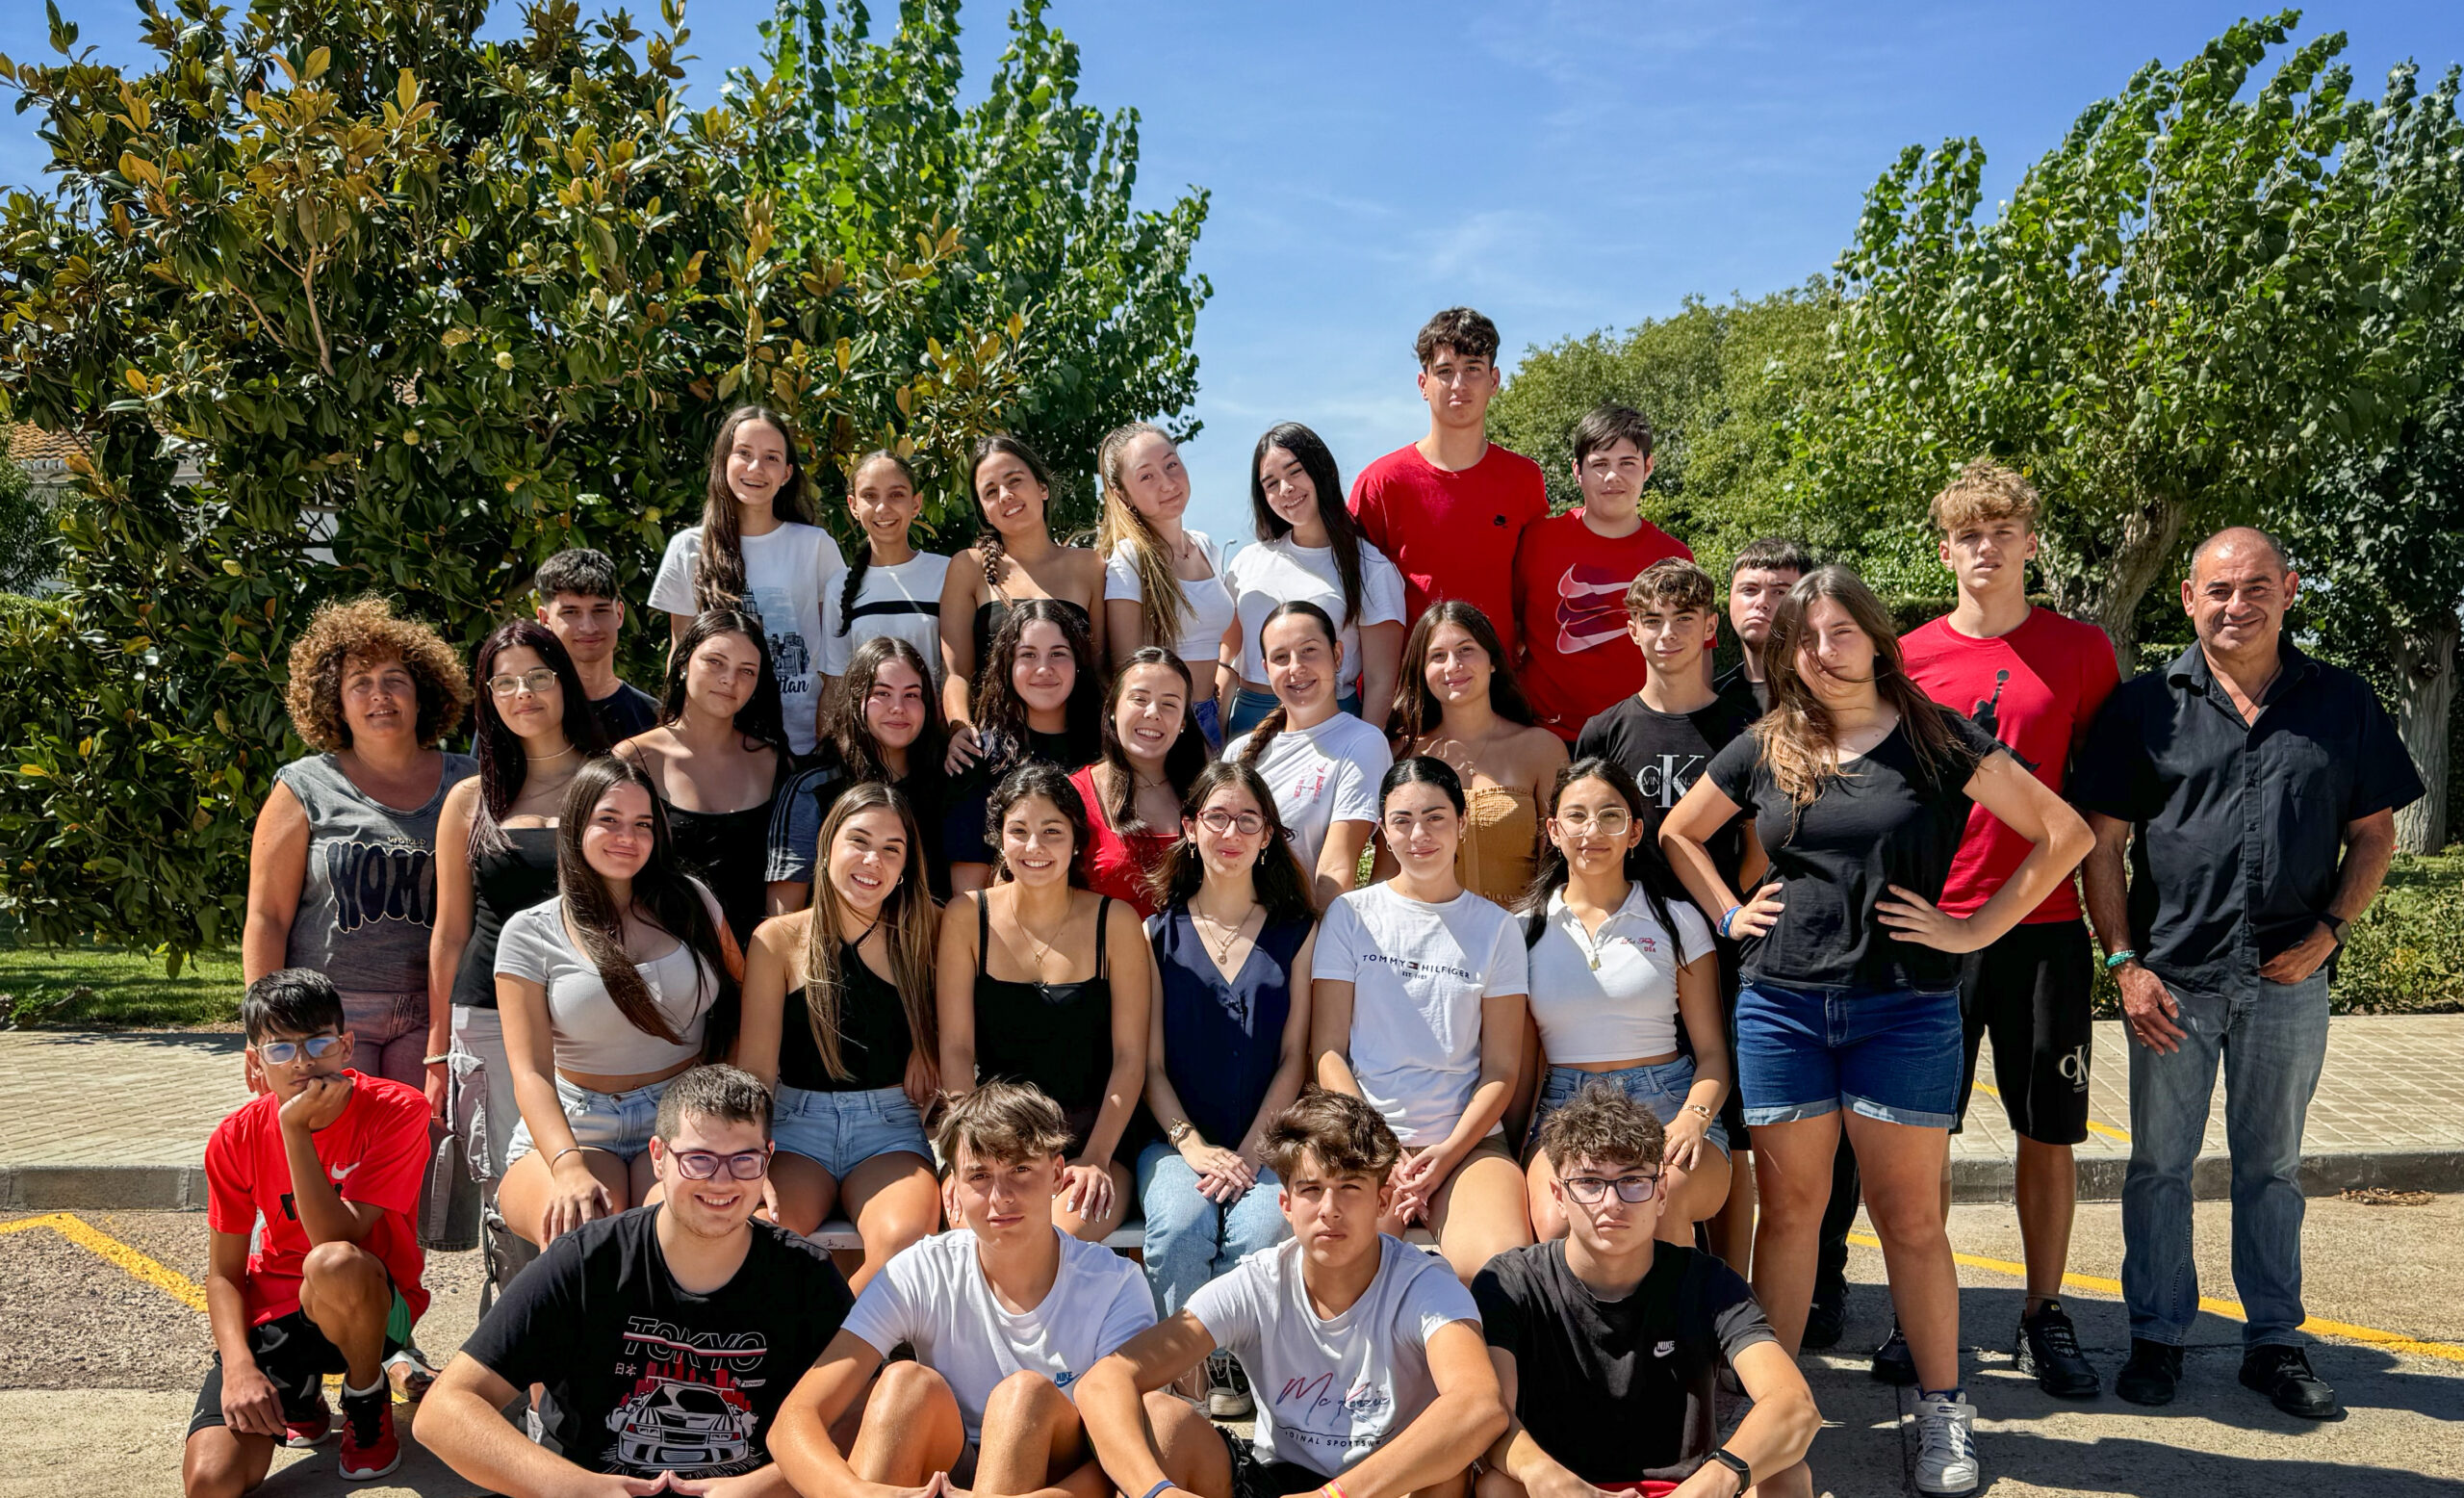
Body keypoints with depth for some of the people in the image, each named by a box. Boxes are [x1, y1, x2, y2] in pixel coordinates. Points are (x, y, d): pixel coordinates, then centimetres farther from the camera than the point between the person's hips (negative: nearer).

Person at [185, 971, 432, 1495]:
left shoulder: (397, 1111, -17)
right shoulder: (237, 1137, -6)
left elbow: (336, 1240, -25)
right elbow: (224, 1273, -2)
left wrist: (296, 1130, -30)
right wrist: (238, 1366, -18)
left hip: (374, 1307, -3)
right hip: (273, 1310, 3)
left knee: (334, 1265, -39)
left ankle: (368, 1399, -7)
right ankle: (301, 1397, 17)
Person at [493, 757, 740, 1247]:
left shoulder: (691, 902, 11)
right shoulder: (529, 934, 3)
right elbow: (530, 1071, -6)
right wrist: (569, 1167, -25)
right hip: (573, 1128, -1)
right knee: (577, 1230, -36)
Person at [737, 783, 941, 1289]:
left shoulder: (920, 938, 5)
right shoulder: (780, 940, 1)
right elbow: (755, 1068, -3)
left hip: (890, 1128, 1)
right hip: (796, 1123, -1)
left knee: (906, 1238, -31)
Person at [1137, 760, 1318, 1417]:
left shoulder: (1297, 933, 10)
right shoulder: (1158, 934, 10)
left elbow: (1294, 1057, 5)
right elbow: (1150, 1063, 6)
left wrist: (1251, 1150, -8)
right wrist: (1194, 1146, -10)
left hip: (1266, 1142, 0)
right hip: (1176, 1138, 0)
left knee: (1262, 1230, -30)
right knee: (1181, 1225, -30)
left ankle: (1237, 1368, -6)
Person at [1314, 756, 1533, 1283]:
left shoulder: (1495, 928, 10)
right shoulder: (1350, 916, 9)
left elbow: (1501, 1068, 7)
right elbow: (1328, 1050, 4)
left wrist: (1449, 1151, -9)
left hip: (1467, 1139, 1)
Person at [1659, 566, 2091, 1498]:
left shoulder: (1939, 741, -1)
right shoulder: (1764, 750, 6)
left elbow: (2063, 833, -2)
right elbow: (1676, 834, 20)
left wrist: (1975, 930, -5)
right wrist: (1728, 914, 7)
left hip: (1906, 1008, -2)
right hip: (1781, 1004, 2)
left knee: (1910, 1217, 4)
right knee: (1789, 1208, 9)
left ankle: (1942, 1409, 18)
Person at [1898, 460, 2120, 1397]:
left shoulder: (2082, 651, 4)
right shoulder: (1908, 657, 3)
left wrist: (2098, 889, 5)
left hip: (2047, 924, 1)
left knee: (2049, 1132, 8)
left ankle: (2044, 1317, 22)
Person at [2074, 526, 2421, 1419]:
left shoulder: (2342, 704, 5)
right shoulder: (2146, 706, -1)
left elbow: (2374, 833, 9)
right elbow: (2102, 844, -1)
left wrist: (2328, 931, -5)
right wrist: (2125, 963, -8)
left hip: (2288, 979, 1)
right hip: (2173, 976, -1)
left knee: (2271, 1166, 13)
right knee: (2160, 1164, 7)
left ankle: (2274, 1342, 25)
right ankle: (2158, 1337, 19)